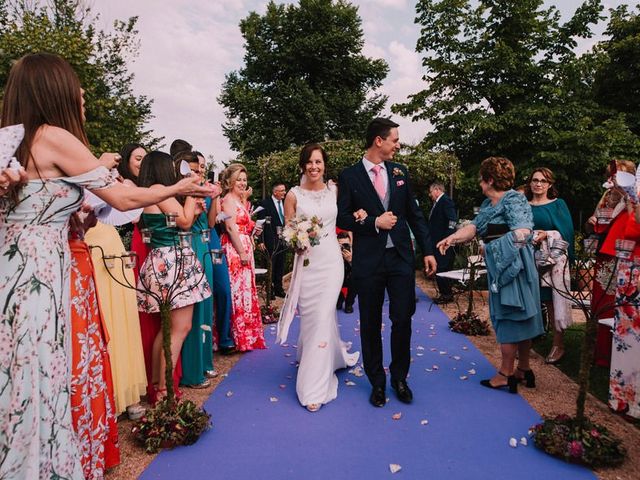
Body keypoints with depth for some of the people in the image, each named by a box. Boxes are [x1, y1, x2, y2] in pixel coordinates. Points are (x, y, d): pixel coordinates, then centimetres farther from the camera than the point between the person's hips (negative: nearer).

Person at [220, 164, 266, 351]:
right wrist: (242, 253, -19)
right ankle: (240, 338, 2)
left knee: (245, 289, 12)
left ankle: (246, 335, 21)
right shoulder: (229, 200, -10)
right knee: (239, 290, -6)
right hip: (235, 250, -10)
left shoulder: (240, 200, 19)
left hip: (244, 249, 10)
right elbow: (231, 228, -18)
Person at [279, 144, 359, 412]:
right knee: (310, 317, 2)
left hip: (331, 260, 0)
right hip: (307, 262, 0)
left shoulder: (334, 191, 6)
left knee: (323, 317, -5)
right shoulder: (294, 195, 1)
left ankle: (315, 386, 9)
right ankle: (336, 355, 30)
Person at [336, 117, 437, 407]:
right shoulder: (349, 176, -3)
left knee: (403, 319, 5)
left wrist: (428, 250, 5)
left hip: (401, 257, 3)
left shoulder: (400, 172, 7)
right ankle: (377, 381, 27)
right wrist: (374, 223, -15)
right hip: (368, 261, -2)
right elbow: (342, 218, -3)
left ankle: (399, 378, 27)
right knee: (370, 324, 9)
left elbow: (415, 214, 9)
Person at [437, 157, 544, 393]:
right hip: (499, 267, 9)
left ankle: (506, 373, 7)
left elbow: (523, 231, -24)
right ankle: (524, 369, 24)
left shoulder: (513, 199, -12)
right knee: (518, 317, 14)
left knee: (509, 316, -3)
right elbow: (474, 226, 8)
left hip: (512, 265, -9)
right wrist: (451, 238, -6)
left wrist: (493, 247, -19)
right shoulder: (488, 203, 14)